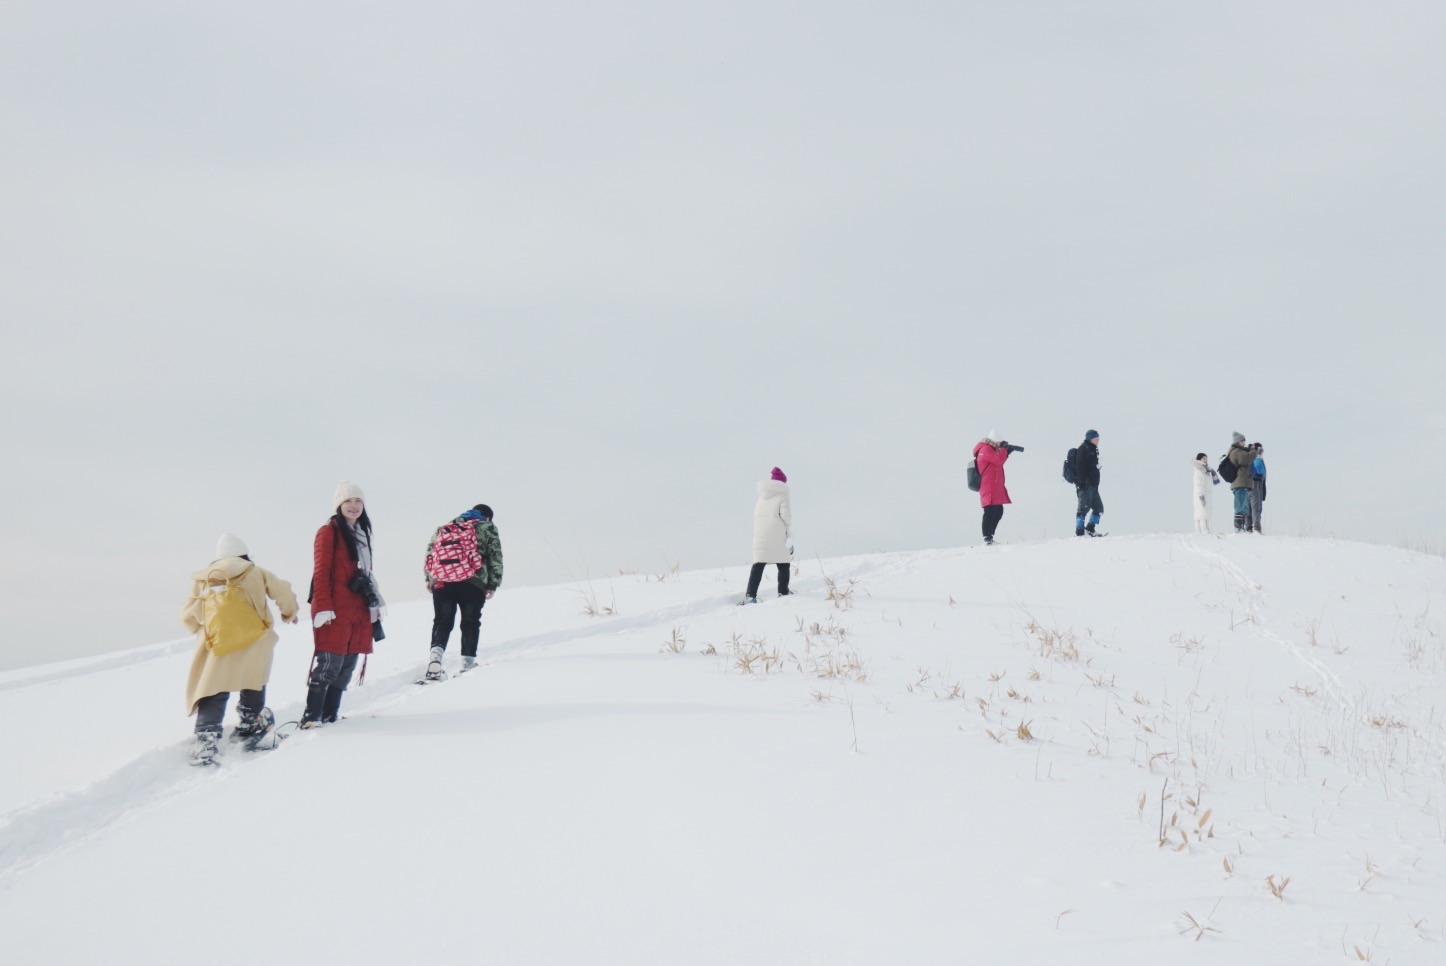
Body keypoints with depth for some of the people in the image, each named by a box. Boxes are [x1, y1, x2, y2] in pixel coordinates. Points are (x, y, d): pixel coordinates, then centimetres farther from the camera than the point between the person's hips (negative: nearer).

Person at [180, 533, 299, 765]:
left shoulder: (203, 582, 21)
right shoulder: (254, 573, 17)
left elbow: (188, 618, 18)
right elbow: (282, 591, 13)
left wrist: (203, 631, 38)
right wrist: (289, 613, 33)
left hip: (217, 643, 1)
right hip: (254, 639, -1)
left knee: (213, 691, 4)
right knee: (254, 680, 24)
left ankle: (206, 739, -11)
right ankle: (249, 723, 28)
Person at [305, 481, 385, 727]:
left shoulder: (361, 533, 18)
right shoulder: (329, 531, -4)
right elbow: (320, 572, -9)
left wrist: (376, 599, 17)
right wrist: (323, 606, -16)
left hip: (359, 610, 8)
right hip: (334, 612, -7)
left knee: (347, 667, 7)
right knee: (328, 665, -11)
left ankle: (330, 715, 12)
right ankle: (311, 717, -7)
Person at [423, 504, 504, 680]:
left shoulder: (442, 528, 25)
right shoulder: (487, 528, 13)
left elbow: (429, 552, 19)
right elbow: (495, 557, 6)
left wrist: (429, 579, 21)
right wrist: (493, 584, 8)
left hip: (441, 582, 3)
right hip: (472, 583, -3)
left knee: (442, 622, 7)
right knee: (470, 622, 10)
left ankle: (436, 656, -15)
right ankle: (468, 663, 8)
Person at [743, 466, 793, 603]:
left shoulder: (762, 496, 15)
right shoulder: (782, 495, -2)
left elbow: (756, 516, 14)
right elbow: (786, 515, -8)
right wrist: (790, 536, 0)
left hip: (760, 536, 4)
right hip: (778, 537, -4)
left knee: (758, 565, 2)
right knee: (783, 565, 8)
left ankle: (750, 595, -8)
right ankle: (783, 594, 5)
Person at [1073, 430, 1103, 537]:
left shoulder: (1093, 450, 21)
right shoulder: (1083, 449, -7)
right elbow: (1080, 467, -16)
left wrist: (1096, 485, 23)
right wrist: (1081, 483, -24)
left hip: (1092, 485, 9)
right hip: (1085, 484, -9)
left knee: (1099, 507, 9)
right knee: (1084, 507, -11)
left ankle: (1090, 529, 14)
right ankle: (1080, 532, -10)